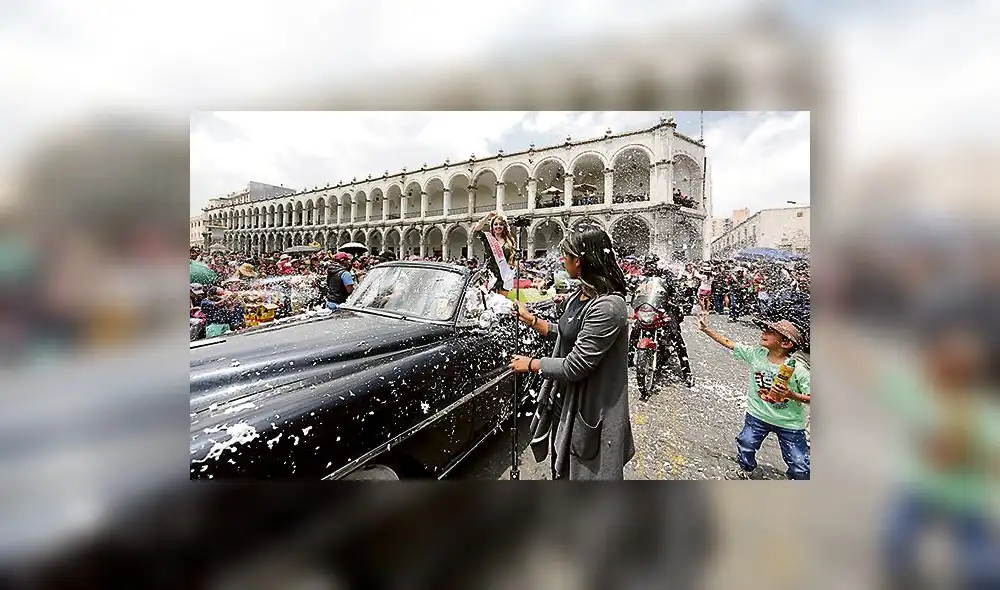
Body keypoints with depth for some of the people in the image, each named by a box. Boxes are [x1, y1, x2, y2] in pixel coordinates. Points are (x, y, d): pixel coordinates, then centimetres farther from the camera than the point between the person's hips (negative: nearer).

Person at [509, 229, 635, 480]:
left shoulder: (607, 306, -29)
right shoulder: (580, 295, 0)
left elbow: (574, 366, -27)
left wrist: (531, 364, -13)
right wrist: (529, 318, 11)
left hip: (590, 410, -9)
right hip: (566, 399, 9)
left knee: (586, 472, 16)